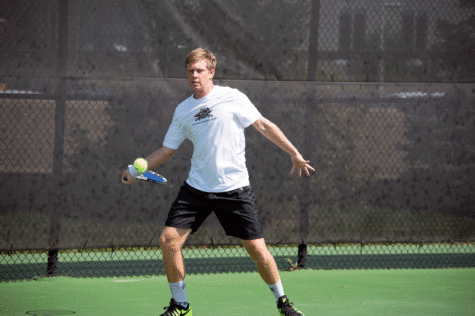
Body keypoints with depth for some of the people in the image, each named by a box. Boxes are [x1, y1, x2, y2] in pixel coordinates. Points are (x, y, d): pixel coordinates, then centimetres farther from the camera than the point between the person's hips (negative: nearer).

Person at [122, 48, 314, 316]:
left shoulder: (232, 98, -3)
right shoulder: (182, 111, 9)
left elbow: (265, 126, 3)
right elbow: (166, 151, 15)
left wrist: (295, 154, 2)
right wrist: (135, 170, 4)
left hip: (234, 188, -3)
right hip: (196, 188, 3)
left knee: (257, 248, -6)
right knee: (169, 240, -8)